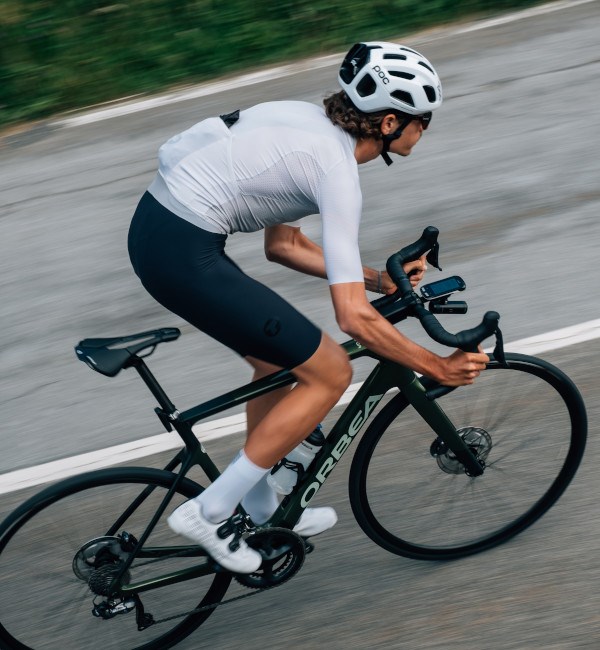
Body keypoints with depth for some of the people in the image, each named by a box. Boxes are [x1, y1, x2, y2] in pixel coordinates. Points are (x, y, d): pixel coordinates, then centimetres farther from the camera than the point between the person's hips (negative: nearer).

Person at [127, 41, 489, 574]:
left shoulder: (311, 123, 13)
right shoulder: (336, 169, -14)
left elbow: (281, 243, 20)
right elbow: (354, 317, -18)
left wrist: (378, 278, 19)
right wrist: (438, 369, -6)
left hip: (157, 224, 10)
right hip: (183, 255, -10)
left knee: (278, 360, 23)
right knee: (331, 372, 1)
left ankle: (261, 512, 37)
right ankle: (208, 512, 7)